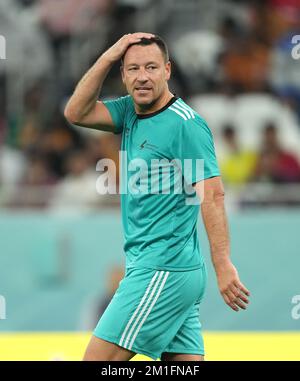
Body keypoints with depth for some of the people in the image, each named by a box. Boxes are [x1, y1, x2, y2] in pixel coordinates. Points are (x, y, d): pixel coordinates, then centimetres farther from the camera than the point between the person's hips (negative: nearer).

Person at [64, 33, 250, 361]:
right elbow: (76, 113, 6)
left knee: (97, 360, -9)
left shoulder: (186, 124, -12)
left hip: (164, 272, -8)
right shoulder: (130, 111, 12)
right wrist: (108, 57, -3)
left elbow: (212, 194, -18)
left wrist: (223, 267, -24)